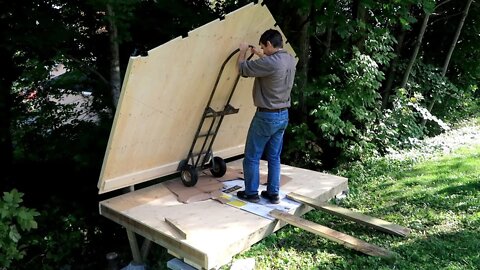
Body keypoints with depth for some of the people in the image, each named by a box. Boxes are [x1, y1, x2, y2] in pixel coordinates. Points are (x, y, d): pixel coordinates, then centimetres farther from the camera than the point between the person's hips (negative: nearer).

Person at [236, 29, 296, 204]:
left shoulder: (269, 62, -23)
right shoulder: (291, 60, 4)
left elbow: (243, 68, -12)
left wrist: (243, 51, 6)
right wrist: (261, 55, 29)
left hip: (266, 116, -8)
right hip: (283, 115, 8)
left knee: (252, 157, 7)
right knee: (274, 157, 15)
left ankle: (251, 193, 16)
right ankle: (273, 193, 22)